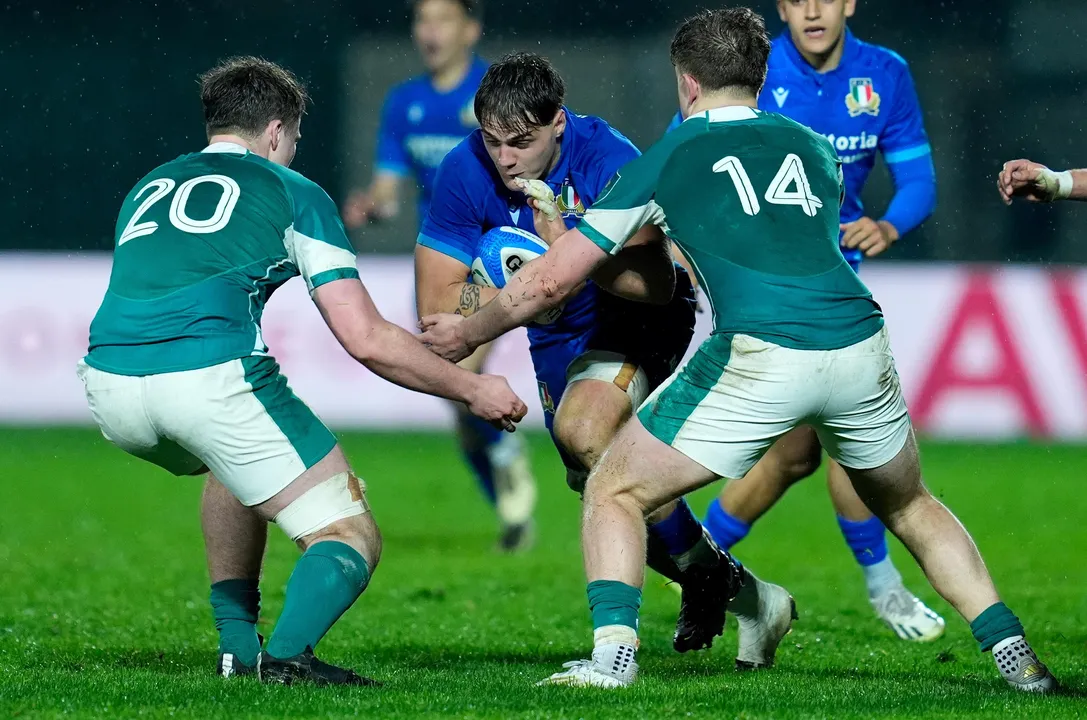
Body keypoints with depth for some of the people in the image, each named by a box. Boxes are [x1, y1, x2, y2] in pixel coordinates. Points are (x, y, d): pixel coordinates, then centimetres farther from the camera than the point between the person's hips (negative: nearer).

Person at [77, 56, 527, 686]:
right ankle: (288, 653, -23)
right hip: (213, 374, -6)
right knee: (351, 538, 6)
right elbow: (367, 341, 8)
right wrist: (473, 389, 20)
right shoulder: (292, 193, 14)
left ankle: (238, 645, 32)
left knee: (234, 461, 38)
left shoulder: (148, 189, 29)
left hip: (107, 388, 6)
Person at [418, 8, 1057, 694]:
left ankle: (614, 650, -8)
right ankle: (1017, 655, 19)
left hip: (760, 355, -4)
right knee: (909, 505, 28)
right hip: (861, 343, 4)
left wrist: (468, 332, 32)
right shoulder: (816, 149, 24)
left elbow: (553, 279, 16)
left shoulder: (665, 161, 14)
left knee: (613, 493, 11)